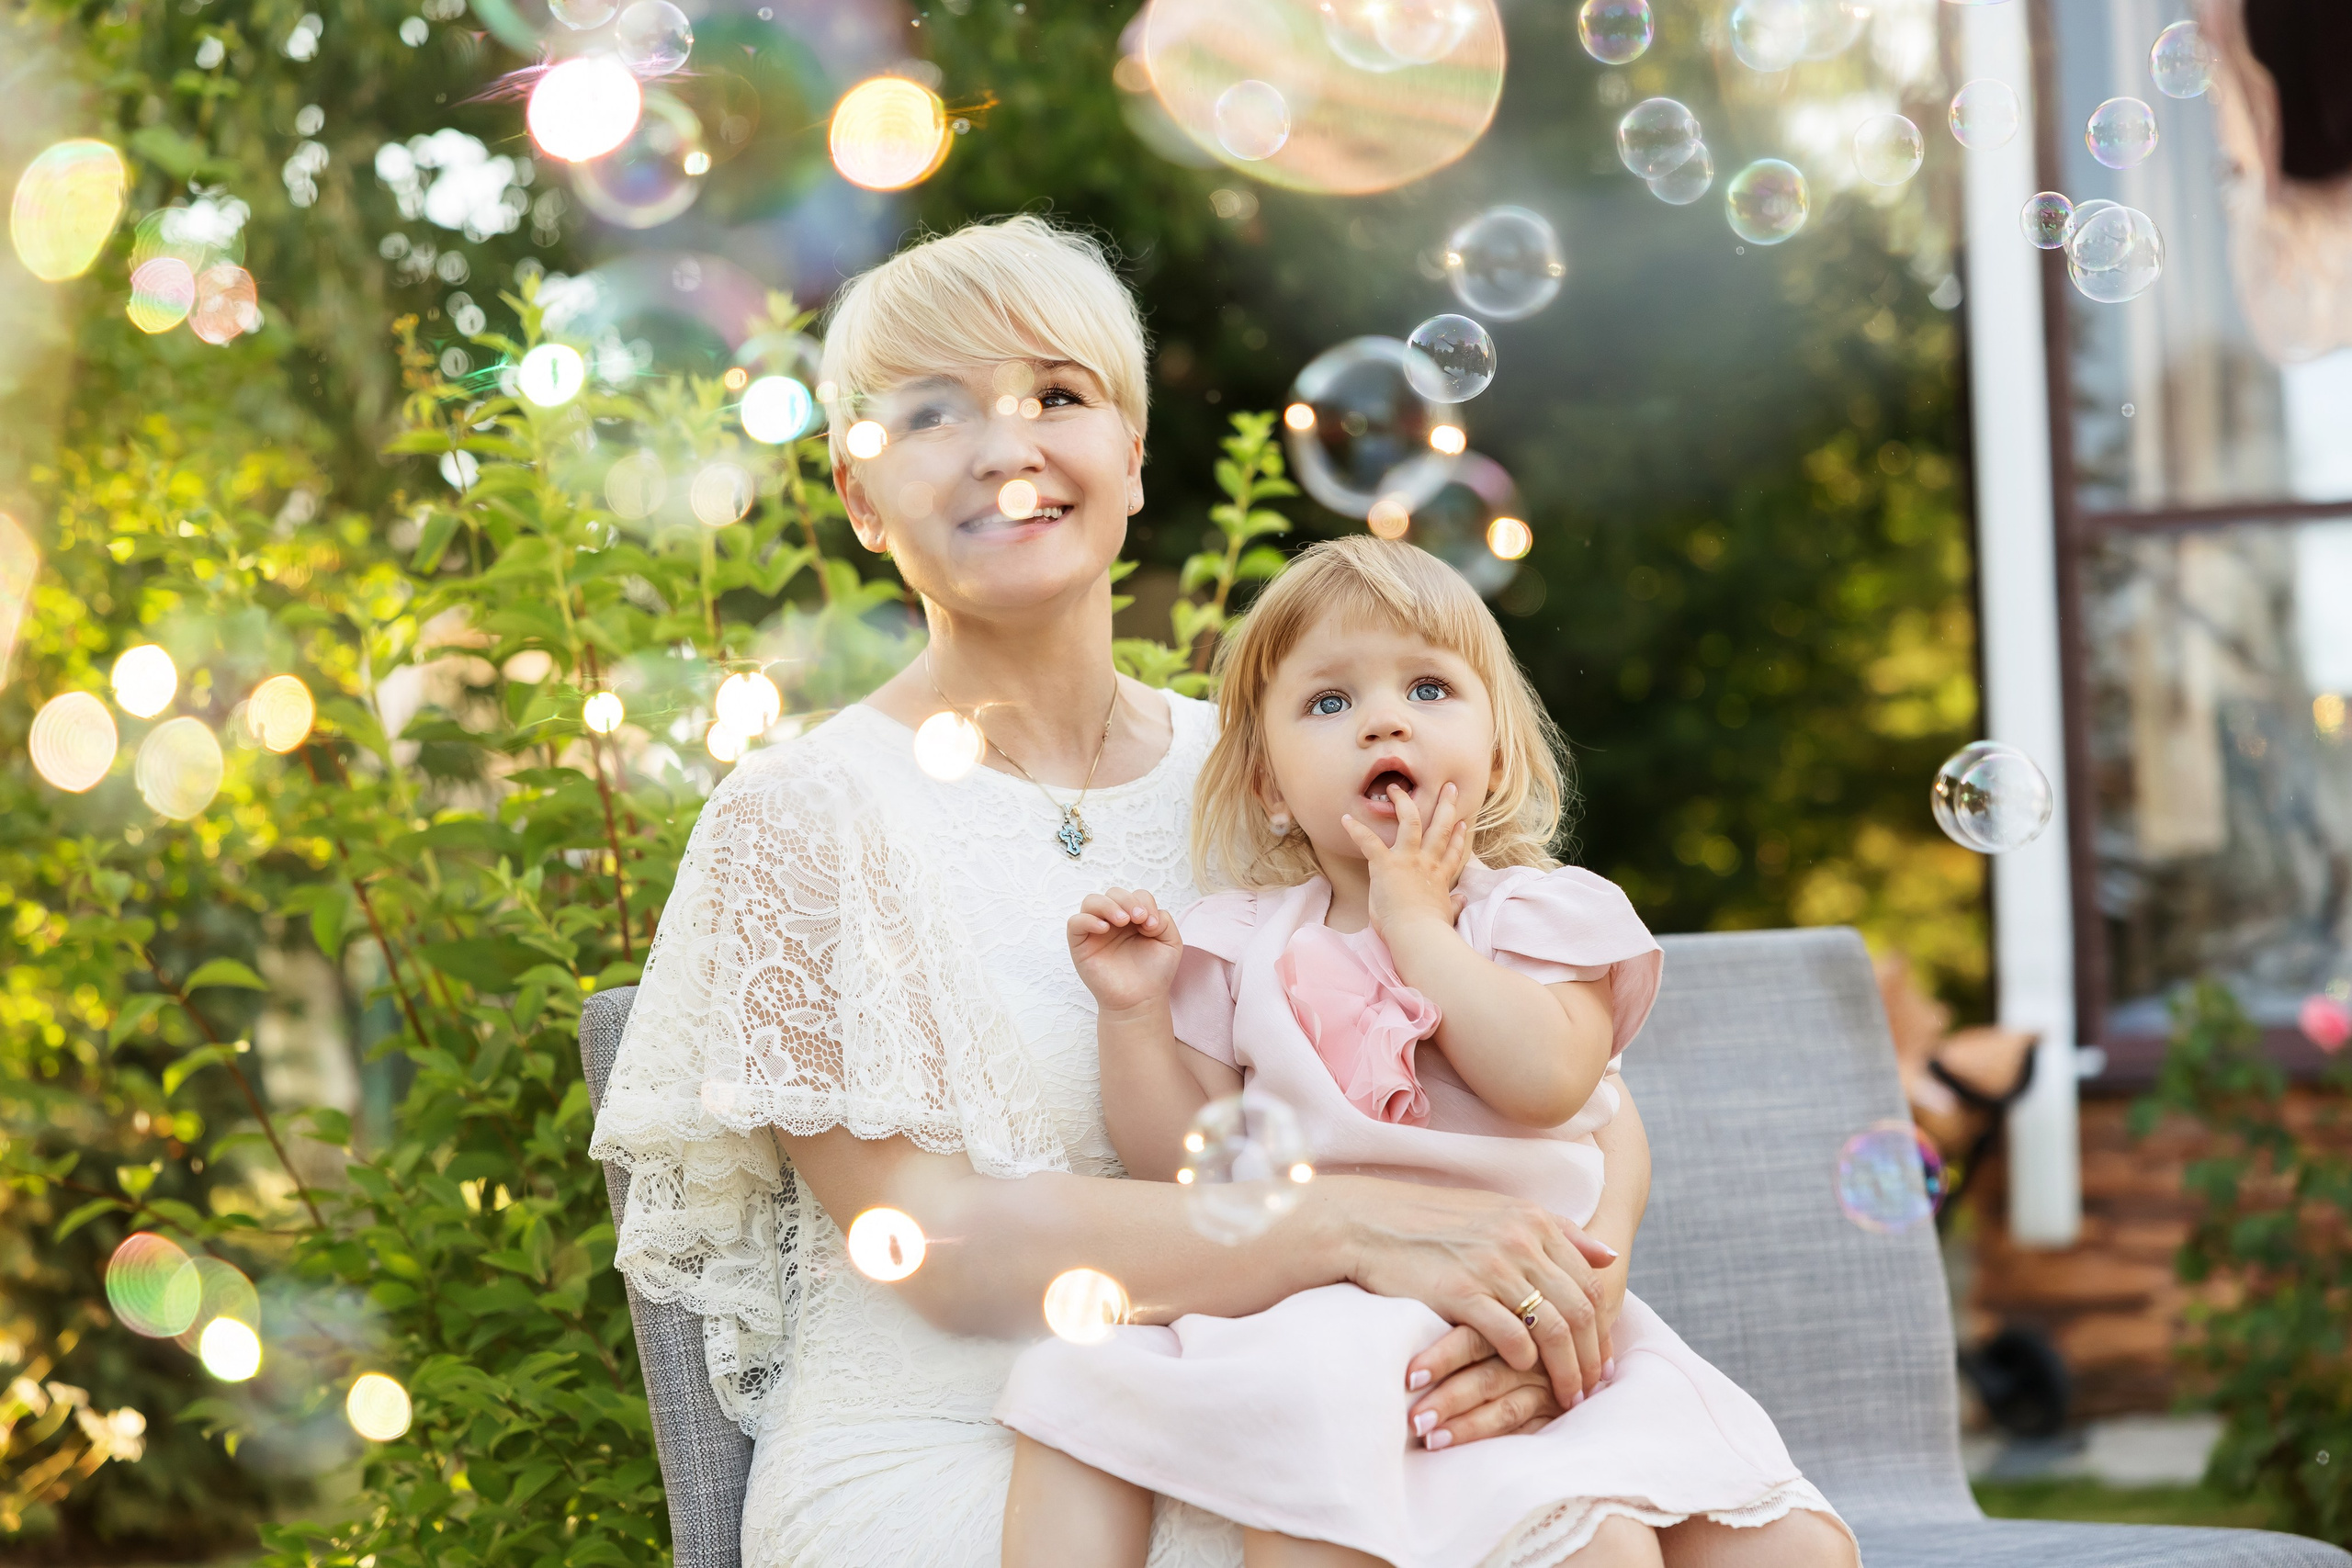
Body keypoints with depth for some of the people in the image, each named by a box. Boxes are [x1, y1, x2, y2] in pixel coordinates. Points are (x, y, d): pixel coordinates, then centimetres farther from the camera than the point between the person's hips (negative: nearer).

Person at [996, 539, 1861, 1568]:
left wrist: (1417, 922, -11)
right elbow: (1185, 1155, 6)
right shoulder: (1243, 946, 10)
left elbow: (1545, 1079, -16)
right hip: (1294, 1320, 2)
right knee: (1078, 1396, -23)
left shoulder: (1545, 914, 5)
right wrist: (1134, 1013, -7)